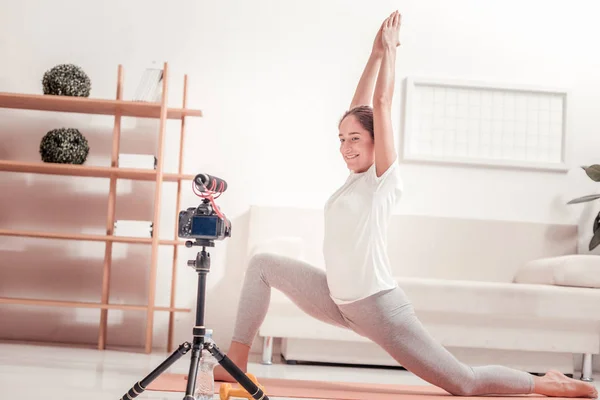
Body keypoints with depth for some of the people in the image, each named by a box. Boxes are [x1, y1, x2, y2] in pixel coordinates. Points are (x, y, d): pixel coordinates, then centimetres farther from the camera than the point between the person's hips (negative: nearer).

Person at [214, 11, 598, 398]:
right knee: (263, 265, 7)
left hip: (378, 306, -8)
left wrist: (390, 49, -6)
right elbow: (359, 107, 9)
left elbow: (381, 104, -14)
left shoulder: (385, 178, -11)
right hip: (339, 301, 8)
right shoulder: (357, 176, 8)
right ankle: (236, 364, 7)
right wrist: (376, 54, 11)